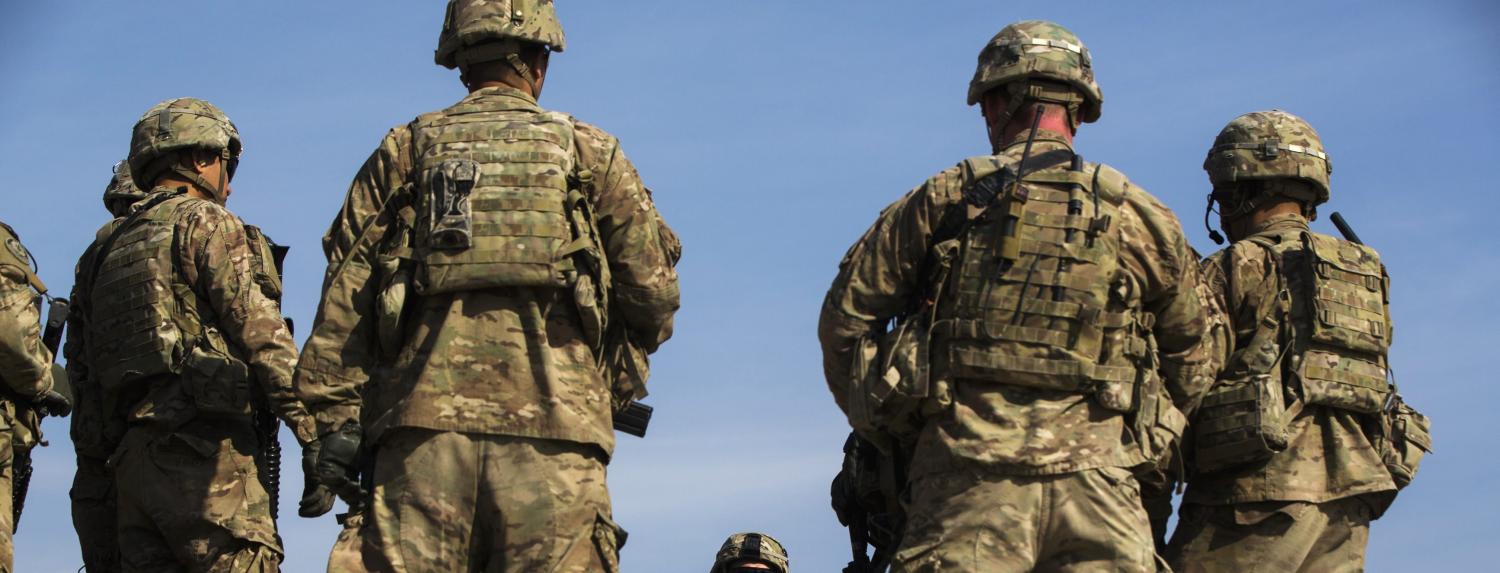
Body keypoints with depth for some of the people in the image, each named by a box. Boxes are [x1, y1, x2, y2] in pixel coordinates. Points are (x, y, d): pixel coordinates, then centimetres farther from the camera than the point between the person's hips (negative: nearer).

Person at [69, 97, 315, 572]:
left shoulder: (105, 248, 23)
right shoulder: (206, 222, 1)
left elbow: (85, 370, 20)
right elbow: (261, 332, -10)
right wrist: (311, 428, -12)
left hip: (130, 453, 8)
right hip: (199, 444, -7)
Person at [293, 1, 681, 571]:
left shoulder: (405, 150, 16)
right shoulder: (590, 152, 14)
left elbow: (345, 300, 8)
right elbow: (653, 291, 11)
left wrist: (334, 422, 6)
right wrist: (616, 381, 28)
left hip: (423, 423, 1)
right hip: (552, 429, -1)